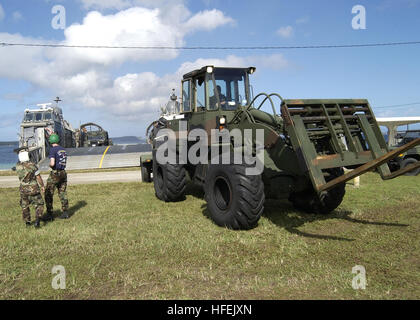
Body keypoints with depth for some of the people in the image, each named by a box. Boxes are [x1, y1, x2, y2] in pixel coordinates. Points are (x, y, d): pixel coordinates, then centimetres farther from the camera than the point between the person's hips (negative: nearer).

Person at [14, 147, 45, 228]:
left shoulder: (18, 166, -10)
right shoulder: (32, 165, -19)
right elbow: (38, 178, -10)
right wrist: (42, 186, 2)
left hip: (23, 189, 4)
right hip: (34, 189, -3)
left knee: (25, 206, 20)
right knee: (39, 205, 9)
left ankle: (27, 222, 28)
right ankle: (37, 220, -7)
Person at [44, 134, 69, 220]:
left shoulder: (53, 149, -12)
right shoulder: (63, 149, 11)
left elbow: (52, 163, -21)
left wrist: (50, 165, 0)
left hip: (55, 174, -7)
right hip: (63, 173, 7)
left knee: (48, 194, 2)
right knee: (63, 193, 13)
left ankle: (49, 215, 3)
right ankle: (65, 213, 12)